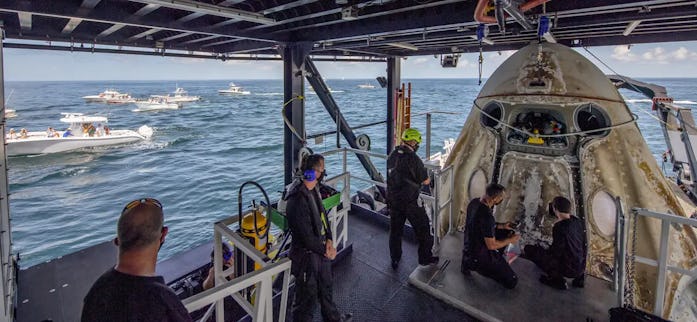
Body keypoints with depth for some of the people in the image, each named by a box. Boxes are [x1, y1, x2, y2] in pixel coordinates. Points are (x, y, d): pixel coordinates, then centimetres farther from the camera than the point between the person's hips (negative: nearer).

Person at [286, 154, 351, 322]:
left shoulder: (313, 190, -2)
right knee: (308, 296, 12)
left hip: (320, 250, 10)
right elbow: (307, 237, -27)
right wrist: (326, 250, -13)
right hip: (307, 256, -9)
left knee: (326, 287, 30)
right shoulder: (298, 201, -31)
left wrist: (329, 240, -7)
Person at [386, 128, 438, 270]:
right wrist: (428, 178, 8)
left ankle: (395, 260, 29)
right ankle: (425, 257, 25)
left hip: (393, 199, 6)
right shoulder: (413, 158, -20)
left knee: (395, 230, 18)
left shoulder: (392, 156, 1)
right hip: (410, 201, -6)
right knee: (422, 229, 13)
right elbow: (425, 181, -14)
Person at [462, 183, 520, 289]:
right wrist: (510, 240, -8)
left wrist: (501, 226, 6)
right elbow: (491, 245, -24)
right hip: (478, 257, -9)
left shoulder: (474, 202, -8)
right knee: (512, 281, -2)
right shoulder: (486, 216, -34)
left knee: (508, 232, 19)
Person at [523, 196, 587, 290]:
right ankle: (579, 276, 18)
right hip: (581, 266, 8)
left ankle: (557, 279, -3)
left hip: (569, 269, -8)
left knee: (529, 249, -7)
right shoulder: (579, 222, -1)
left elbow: (555, 252, -19)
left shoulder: (560, 227, -24)